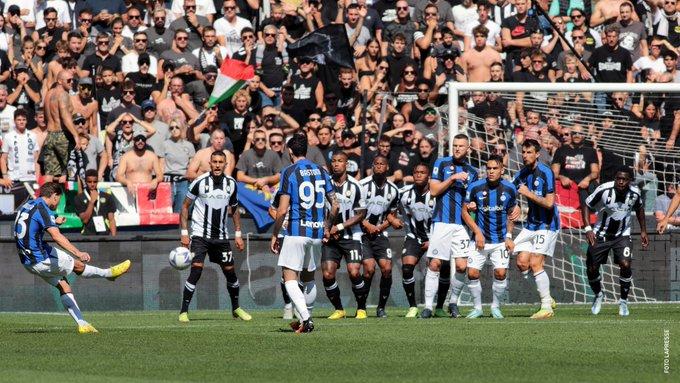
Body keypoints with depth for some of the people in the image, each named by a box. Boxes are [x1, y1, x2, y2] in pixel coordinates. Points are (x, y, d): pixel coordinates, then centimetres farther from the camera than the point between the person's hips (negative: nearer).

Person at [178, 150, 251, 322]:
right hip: (200, 235, -4)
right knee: (196, 271, -17)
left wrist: (238, 234, 11)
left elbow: (234, 210, 16)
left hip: (221, 236, 4)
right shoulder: (200, 182, -11)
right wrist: (184, 233, -9)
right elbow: (185, 206, -3)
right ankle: (183, 311, -11)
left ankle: (236, 308, 28)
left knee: (230, 272, 7)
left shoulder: (231, 183, 2)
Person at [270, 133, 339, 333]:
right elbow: (335, 205, 12)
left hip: (296, 232, -6)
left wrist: (274, 235, -3)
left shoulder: (289, 172, -7)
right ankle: (304, 319, 23)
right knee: (308, 277, 19)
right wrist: (327, 227, 26)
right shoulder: (321, 171, 9)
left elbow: (282, 210, -12)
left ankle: (306, 318, -20)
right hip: (317, 233, 6)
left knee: (290, 278, -6)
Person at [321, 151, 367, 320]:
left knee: (354, 272, -14)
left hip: (351, 235, -2)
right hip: (330, 236, 2)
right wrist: (327, 228, -7)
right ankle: (338, 309, 9)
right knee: (327, 273, -10)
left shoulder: (355, 186, -5)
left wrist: (340, 227, -11)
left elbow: (361, 214, -2)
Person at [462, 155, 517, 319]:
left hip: (501, 240, 0)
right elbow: (465, 211, 2)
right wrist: (477, 231, -8)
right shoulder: (475, 187, -7)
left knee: (501, 273, -11)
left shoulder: (509, 189, -2)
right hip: (481, 239, 0)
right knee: (472, 273, -8)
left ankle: (496, 306, 11)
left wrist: (509, 237, 3)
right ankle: (477, 307, 11)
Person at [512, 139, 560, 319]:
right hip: (531, 223, 7)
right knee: (522, 262, -2)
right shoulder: (521, 174, 7)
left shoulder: (545, 172, -15)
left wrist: (529, 194, -19)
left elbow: (549, 203, -20)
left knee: (535, 263, -13)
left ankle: (546, 307, -5)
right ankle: (546, 297, 13)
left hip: (547, 224, -7)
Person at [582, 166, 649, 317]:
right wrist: (588, 228, -22)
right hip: (601, 234, -1)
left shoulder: (634, 193, -14)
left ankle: (623, 301, -1)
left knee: (625, 265, -20)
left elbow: (639, 208, 10)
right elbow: (587, 206, -10)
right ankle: (598, 295, 31)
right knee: (592, 269, 0)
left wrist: (643, 231, 11)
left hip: (622, 235, 1)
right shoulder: (604, 190, -23)